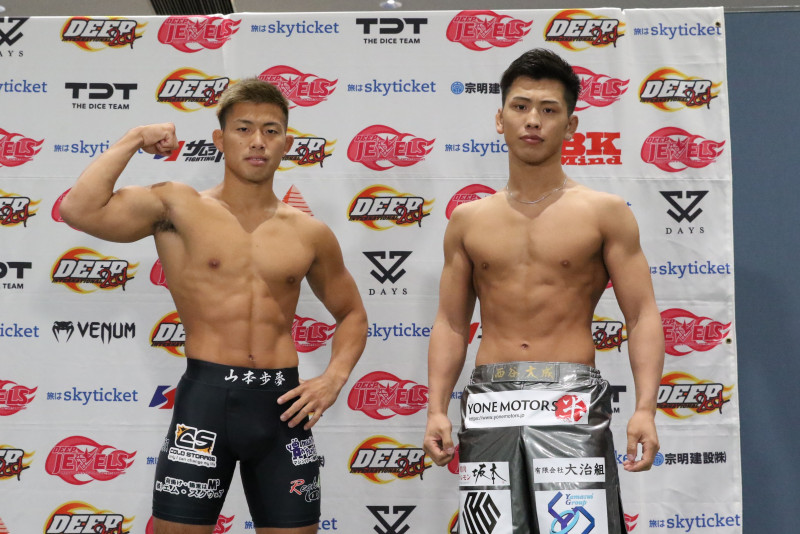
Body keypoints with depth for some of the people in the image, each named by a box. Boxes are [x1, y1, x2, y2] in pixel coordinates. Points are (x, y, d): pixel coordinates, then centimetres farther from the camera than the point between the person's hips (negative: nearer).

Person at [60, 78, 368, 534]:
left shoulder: (310, 234, 8)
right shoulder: (178, 207, -1)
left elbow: (352, 315, 22)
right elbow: (80, 210, -16)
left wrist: (336, 377, 3)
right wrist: (135, 139, -6)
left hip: (281, 405, 3)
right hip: (205, 398, -3)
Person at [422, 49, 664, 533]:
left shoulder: (605, 213, 3)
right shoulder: (468, 220, 12)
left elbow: (643, 316, -1)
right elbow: (451, 323, 13)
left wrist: (645, 409, -13)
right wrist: (437, 409, 2)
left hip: (571, 403, -2)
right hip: (489, 403, 3)